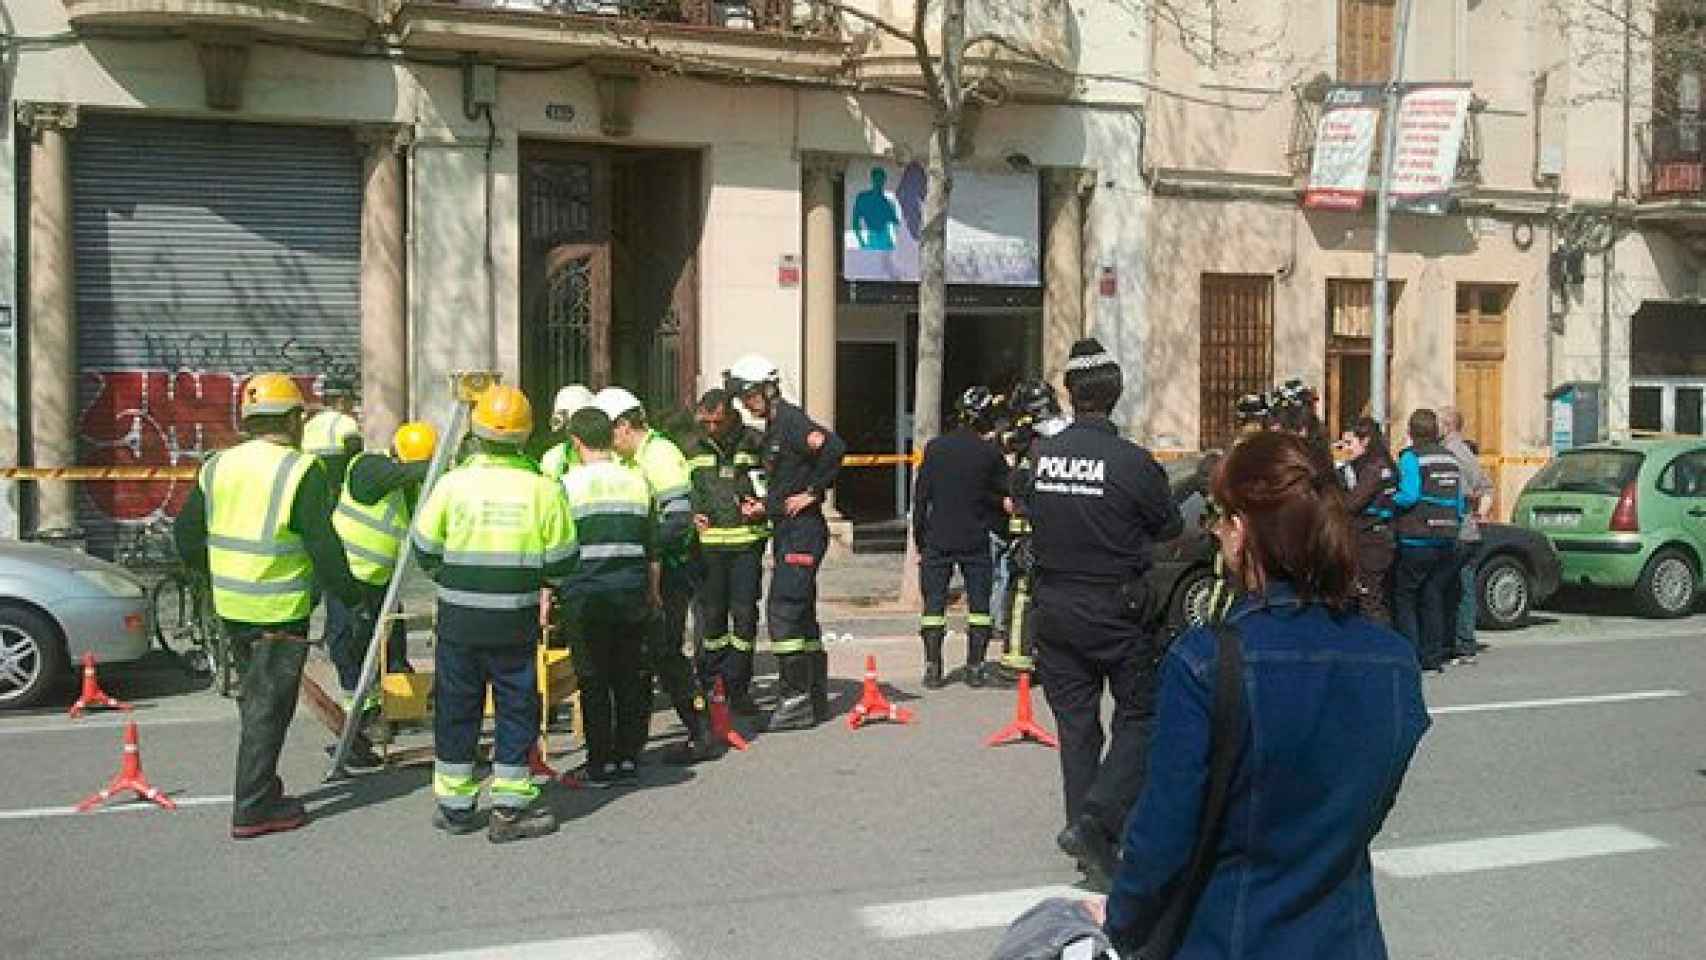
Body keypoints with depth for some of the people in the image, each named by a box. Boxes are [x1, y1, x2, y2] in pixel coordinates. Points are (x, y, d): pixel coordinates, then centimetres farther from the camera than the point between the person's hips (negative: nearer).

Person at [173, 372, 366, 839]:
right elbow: (324, 546, -16)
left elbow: (187, 537, 11)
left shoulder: (216, 467, 5)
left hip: (230, 606, 7)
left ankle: (261, 783, 32)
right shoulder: (301, 470, -15)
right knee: (268, 706, 2)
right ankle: (254, 808, 7)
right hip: (280, 611, -7)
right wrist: (350, 594, -3)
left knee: (255, 696, 22)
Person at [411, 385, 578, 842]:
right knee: (517, 708, 9)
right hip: (516, 620, -1)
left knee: (456, 709, 13)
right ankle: (510, 807, 12)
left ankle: (454, 804, 22)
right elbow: (560, 563, -3)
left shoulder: (452, 483, -6)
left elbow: (425, 551, 2)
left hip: (458, 618, 1)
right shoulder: (543, 490, -8)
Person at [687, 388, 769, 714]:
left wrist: (763, 506, -7)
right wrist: (693, 514, 2)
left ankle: (738, 687, 7)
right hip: (709, 541, 2)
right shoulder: (696, 449, 10)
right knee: (712, 614, 6)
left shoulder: (754, 443, 3)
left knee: (744, 614, -2)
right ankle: (711, 682, 18)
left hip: (748, 541, -2)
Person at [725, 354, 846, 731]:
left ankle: (796, 697, -11)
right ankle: (816, 699, 18)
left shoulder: (791, 421, -13)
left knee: (783, 611, -13)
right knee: (801, 614, 12)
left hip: (802, 531, -11)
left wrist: (812, 492, -21)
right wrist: (767, 505, 16)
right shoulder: (774, 426, 18)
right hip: (787, 532, 11)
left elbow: (834, 448, -29)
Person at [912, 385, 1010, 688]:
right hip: (976, 542, -1)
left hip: (937, 540, 1)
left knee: (934, 604, 7)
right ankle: (975, 668, 8)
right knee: (979, 604, 9)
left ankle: (933, 669, 4)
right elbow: (1003, 497, 3)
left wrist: (919, 540, 8)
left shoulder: (935, 448, -2)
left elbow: (921, 496, 1)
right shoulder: (990, 453, -5)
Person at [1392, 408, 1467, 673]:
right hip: (1446, 541, 6)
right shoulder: (1450, 459, 13)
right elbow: (1460, 503, 14)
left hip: (1416, 541, -6)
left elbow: (1410, 495, -20)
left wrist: (1391, 501, -3)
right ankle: (1433, 656, 10)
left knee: (1404, 597, 3)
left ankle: (1411, 655, -2)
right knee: (1434, 598, 11)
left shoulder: (1411, 457, -8)